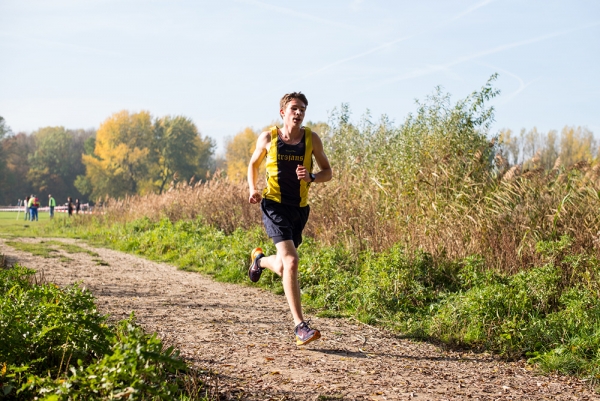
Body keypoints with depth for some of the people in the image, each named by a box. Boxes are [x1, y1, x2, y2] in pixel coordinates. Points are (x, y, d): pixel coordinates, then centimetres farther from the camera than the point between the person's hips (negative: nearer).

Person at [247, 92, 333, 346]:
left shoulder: (312, 139, 0)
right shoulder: (268, 138, -2)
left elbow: (327, 172, 6)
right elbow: (253, 164, 15)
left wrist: (311, 177, -15)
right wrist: (253, 189, -2)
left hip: (300, 209, 4)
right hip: (275, 206, -3)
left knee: (282, 268, 15)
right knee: (291, 262, -21)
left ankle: (260, 259, 53)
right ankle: (300, 326, -19)